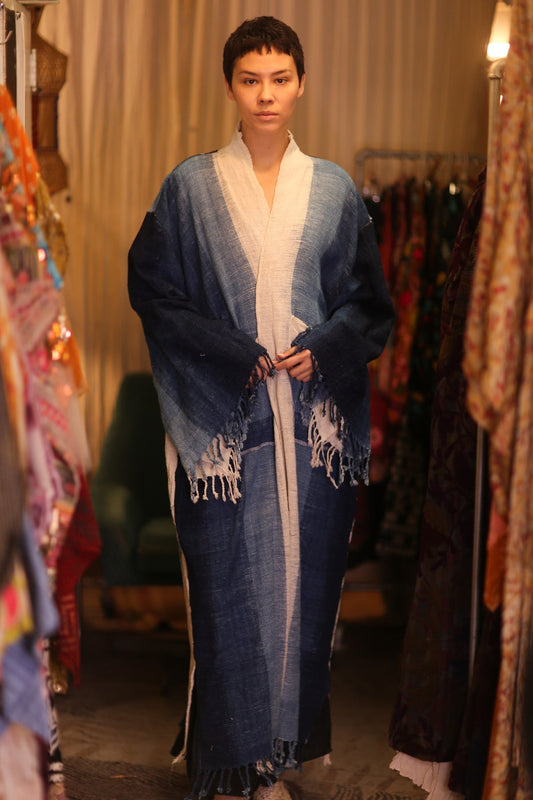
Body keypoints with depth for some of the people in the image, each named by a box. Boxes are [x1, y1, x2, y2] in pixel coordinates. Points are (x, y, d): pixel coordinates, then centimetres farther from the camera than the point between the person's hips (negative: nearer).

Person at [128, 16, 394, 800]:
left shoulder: (333, 189, 7)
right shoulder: (191, 186, 1)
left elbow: (370, 302, 11)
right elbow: (152, 288, 1)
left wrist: (323, 349, -7)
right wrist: (234, 352, -8)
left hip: (314, 423, 2)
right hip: (226, 424, -2)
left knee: (303, 582, 6)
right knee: (230, 592, 0)